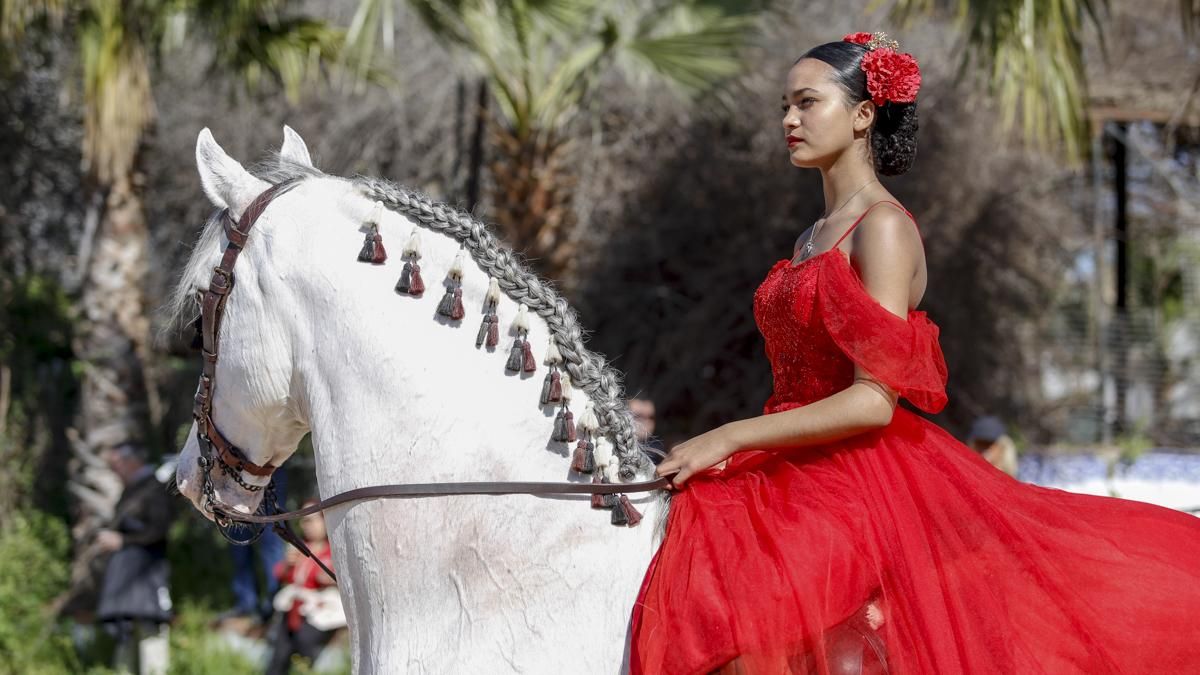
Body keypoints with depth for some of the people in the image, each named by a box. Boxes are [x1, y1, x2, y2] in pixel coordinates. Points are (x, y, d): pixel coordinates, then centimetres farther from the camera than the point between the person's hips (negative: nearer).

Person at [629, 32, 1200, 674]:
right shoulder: (813, 239, 18)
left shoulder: (883, 227, -8)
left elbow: (874, 401, -17)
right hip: (796, 488, 7)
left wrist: (730, 438, -16)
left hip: (860, 488, -7)